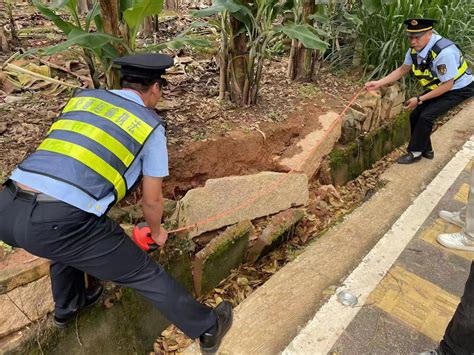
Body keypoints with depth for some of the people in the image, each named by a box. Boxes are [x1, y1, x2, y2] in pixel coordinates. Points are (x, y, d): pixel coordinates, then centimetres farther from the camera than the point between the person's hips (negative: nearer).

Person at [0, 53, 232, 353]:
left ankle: (68, 307, 60)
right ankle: (207, 328, 30)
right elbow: (152, 199, 11)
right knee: (144, 273, 11)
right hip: (57, 221, -6)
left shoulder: (83, 98, 22)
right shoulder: (151, 125, 7)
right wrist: (157, 230, 32)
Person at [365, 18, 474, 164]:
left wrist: (419, 99, -25)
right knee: (415, 115, 3)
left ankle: (415, 152, 0)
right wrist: (378, 83, -8)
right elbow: (402, 70, 2)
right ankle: (426, 150, 22)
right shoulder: (415, 49, -14)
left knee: (426, 116, -18)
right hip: (438, 87, 8)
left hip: (458, 88, -7)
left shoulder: (444, 52, -35)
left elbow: (447, 85, -27)